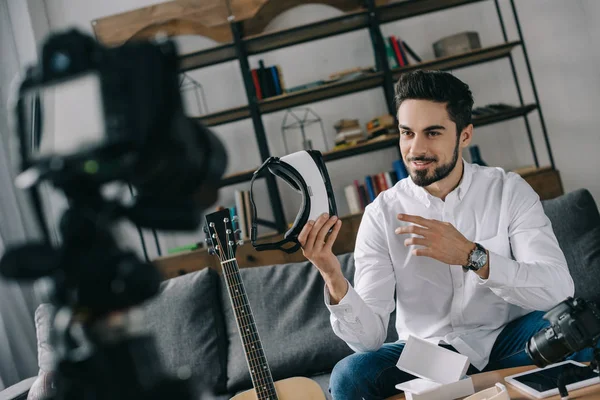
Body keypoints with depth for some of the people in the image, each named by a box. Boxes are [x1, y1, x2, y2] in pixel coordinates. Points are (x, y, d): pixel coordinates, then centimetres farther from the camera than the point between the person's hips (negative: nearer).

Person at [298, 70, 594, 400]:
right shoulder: (381, 215, -7)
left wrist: (471, 256, -35)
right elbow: (370, 337, -14)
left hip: (505, 343, 0)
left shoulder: (509, 190, -7)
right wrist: (334, 279, -33)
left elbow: (559, 288, -21)